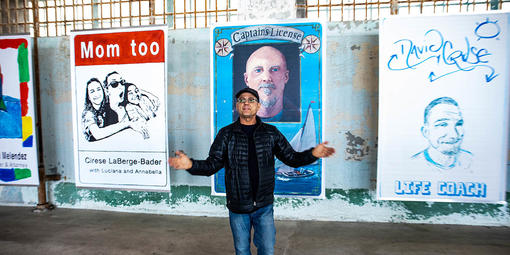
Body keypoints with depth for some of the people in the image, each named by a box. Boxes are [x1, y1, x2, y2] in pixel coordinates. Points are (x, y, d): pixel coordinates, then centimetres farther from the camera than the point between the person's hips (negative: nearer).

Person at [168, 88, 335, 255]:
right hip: (237, 207, 0)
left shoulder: (271, 133, 1)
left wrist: (313, 154, -17)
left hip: (264, 206, 0)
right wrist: (190, 164, -24)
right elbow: (212, 164, -4)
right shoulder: (226, 134, -1)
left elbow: (291, 158, 1)